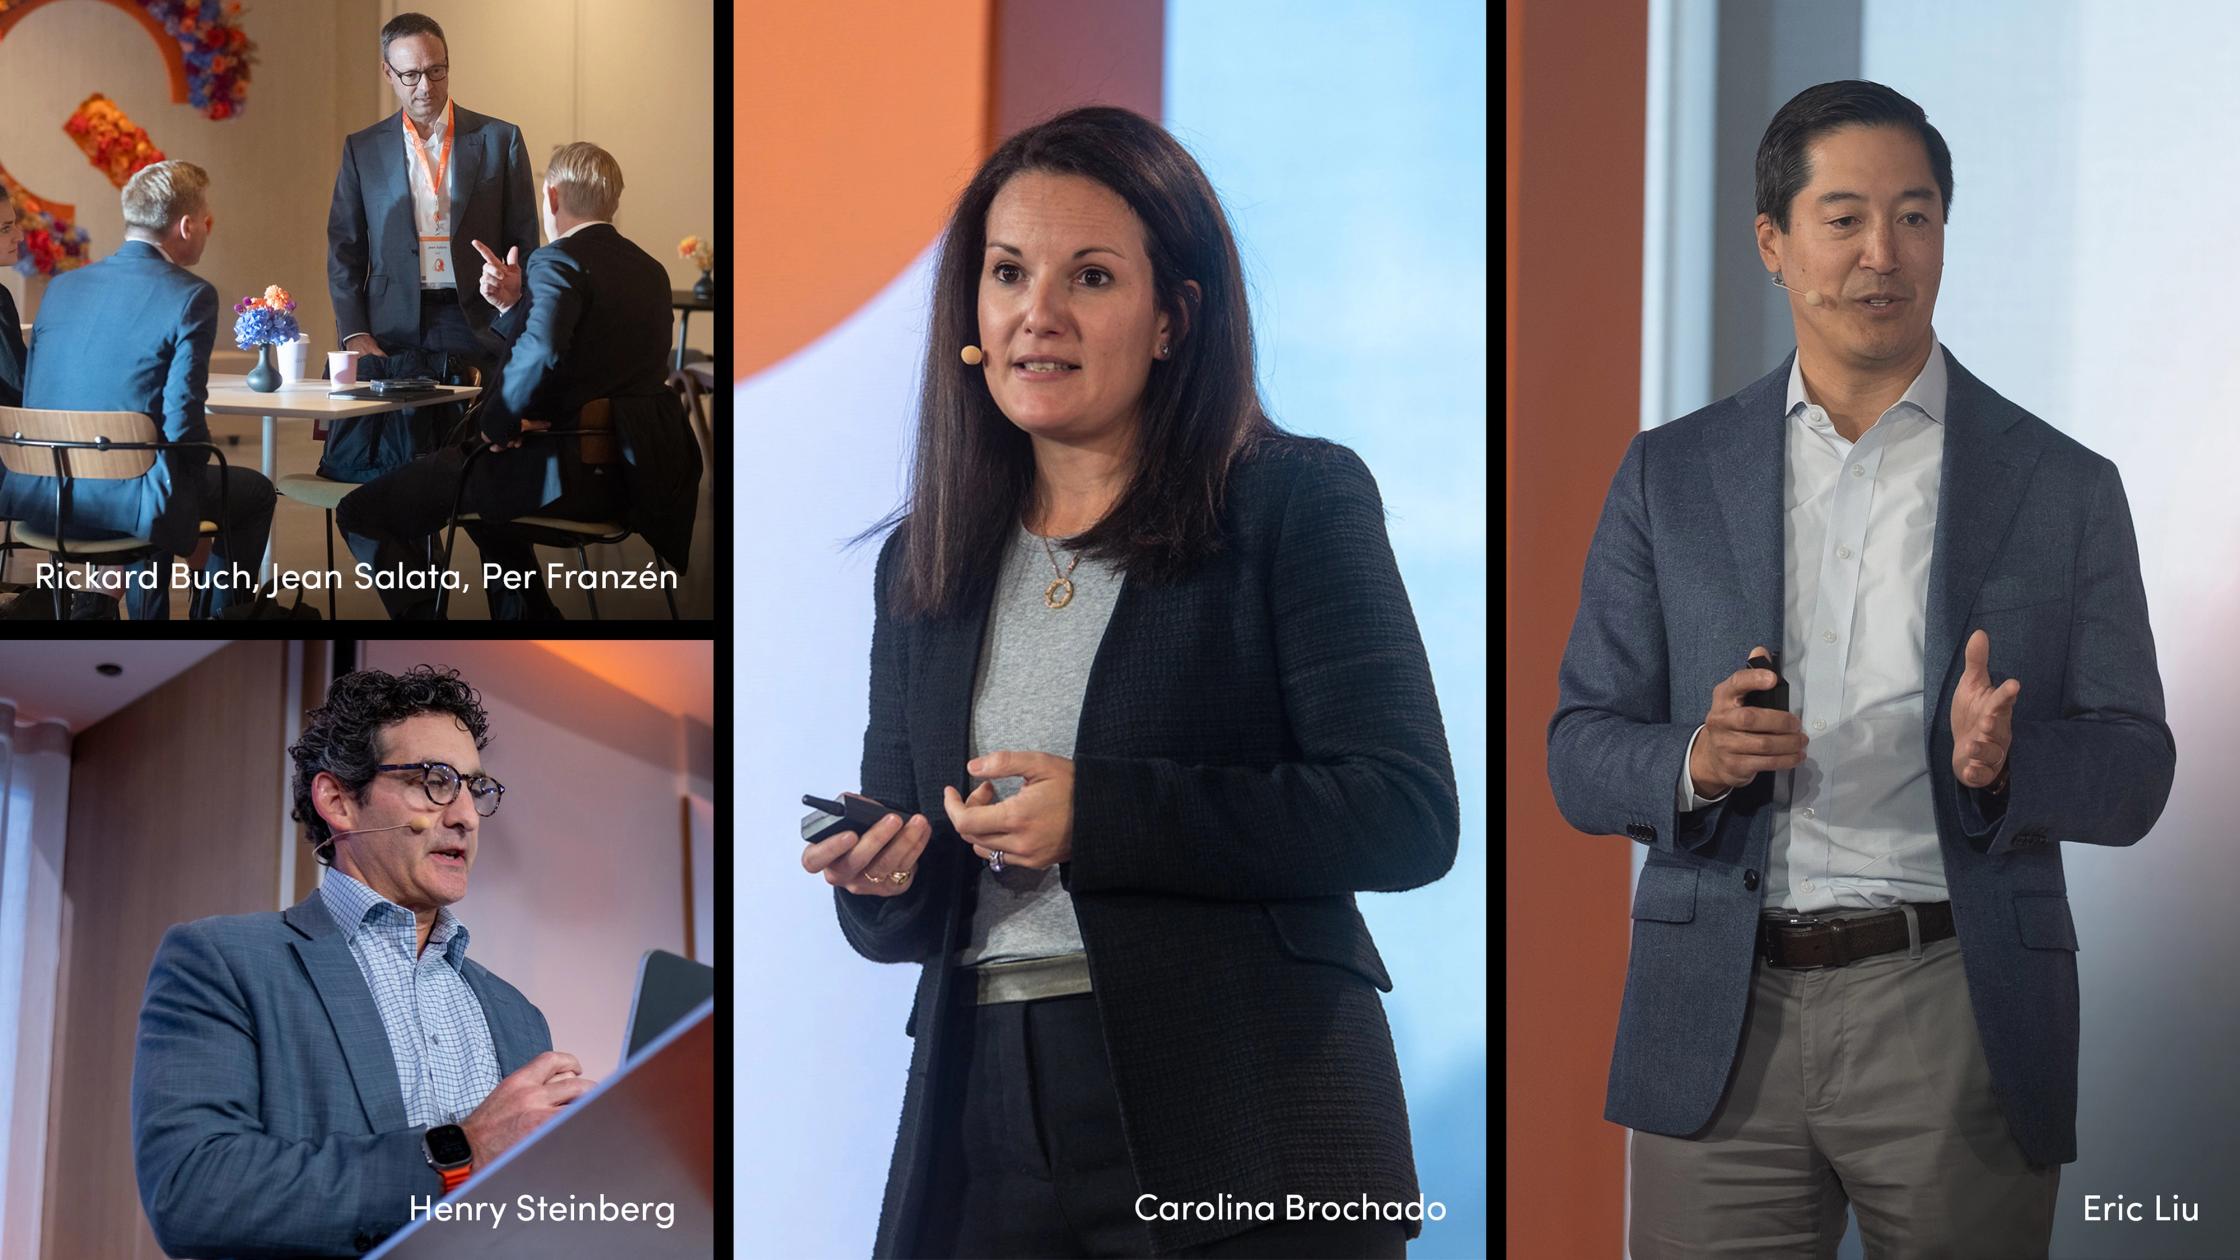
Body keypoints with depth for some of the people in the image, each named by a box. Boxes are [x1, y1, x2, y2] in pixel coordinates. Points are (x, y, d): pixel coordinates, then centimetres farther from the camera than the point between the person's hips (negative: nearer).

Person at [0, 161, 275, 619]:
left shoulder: (62, 287, 7)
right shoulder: (190, 297, -11)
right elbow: (182, 421, -16)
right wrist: (203, 461, 6)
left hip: (41, 498, 6)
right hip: (119, 500, -6)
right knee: (254, 492, 22)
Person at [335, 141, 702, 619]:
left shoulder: (558, 261, -12)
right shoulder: (649, 270, 15)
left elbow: (539, 355, -31)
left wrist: (497, 424, -16)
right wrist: (515, 305, 11)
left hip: (574, 473, -10)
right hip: (638, 472, 10)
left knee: (365, 509, -4)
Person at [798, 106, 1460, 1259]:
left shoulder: (1297, 502, -2)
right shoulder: (922, 560, 13)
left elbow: (1406, 814, -12)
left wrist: (1095, 818, -16)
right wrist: (882, 877, -6)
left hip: (1242, 1133, -4)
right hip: (986, 1136, 5)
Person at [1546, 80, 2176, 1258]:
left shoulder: (2064, 488, 5)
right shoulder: (1668, 477, 9)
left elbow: (2134, 775, 4)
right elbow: (1579, 756, 7)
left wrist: (2003, 762, -18)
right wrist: (1694, 762, -15)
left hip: (1957, 1025, 0)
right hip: (1721, 1022, 1)